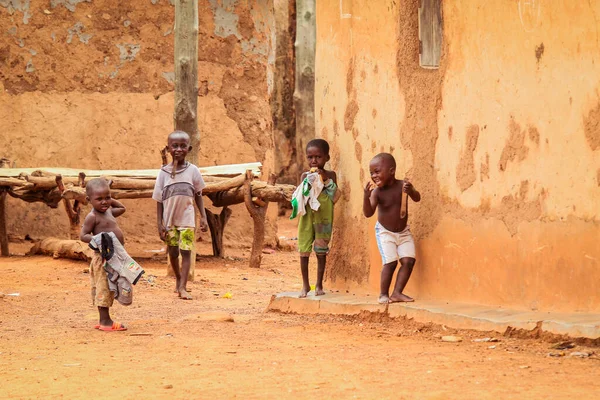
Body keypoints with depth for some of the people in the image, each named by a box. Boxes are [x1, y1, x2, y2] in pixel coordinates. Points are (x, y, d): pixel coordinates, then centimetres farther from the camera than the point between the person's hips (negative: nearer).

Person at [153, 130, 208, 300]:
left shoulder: (193, 170, -2)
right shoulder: (164, 172, -2)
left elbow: (198, 195, 6)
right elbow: (159, 200, 1)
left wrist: (203, 217, -1)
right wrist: (159, 223, -4)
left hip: (187, 218, -1)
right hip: (169, 219, 1)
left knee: (186, 251, -9)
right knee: (173, 251, 11)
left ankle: (182, 287, -11)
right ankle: (178, 279, 34)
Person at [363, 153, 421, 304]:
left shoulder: (402, 185, -13)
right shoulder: (377, 192, -17)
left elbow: (417, 198, -23)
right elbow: (368, 213, -24)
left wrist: (410, 190, -45)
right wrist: (366, 197, -41)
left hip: (403, 231, 3)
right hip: (385, 232, -3)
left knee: (408, 260, -9)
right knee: (390, 262, -14)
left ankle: (397, 293, -2)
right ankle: (383, 294, 1)